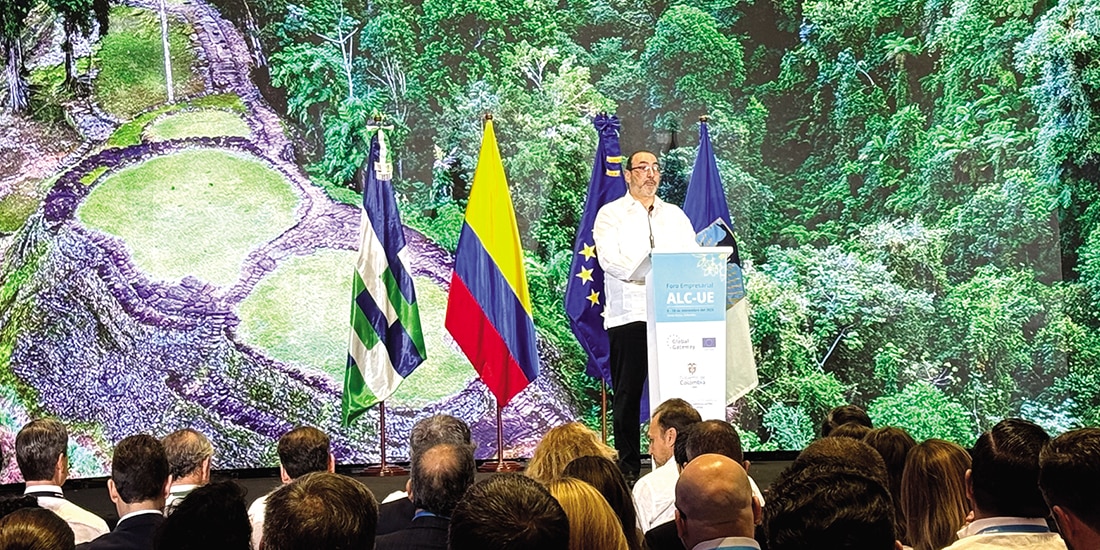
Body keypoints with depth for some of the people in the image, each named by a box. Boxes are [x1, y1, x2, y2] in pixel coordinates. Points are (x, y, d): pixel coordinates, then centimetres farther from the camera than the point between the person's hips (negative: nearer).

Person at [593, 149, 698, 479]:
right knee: (628, 393, -2)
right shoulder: (611, 214, 7)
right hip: (628, 313, -3)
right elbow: (609, 259, -9)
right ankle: (628, 466, 4)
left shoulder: (675, 215, 20)